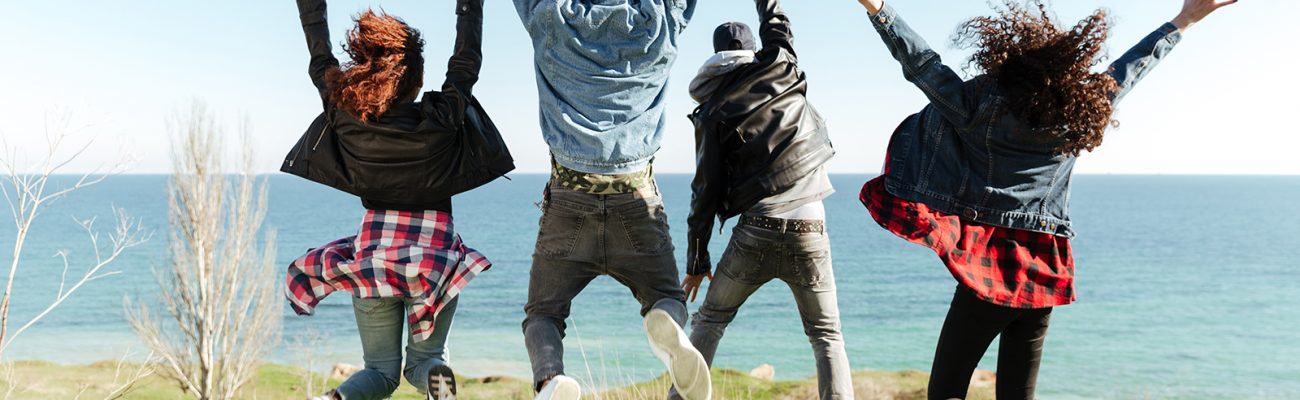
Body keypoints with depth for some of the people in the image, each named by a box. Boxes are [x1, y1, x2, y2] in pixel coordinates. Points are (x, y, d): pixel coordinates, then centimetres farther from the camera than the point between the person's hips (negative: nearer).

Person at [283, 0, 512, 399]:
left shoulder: (346, 117, -9)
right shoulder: (440, 119, -15)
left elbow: (320, 60, 6)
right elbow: (467, 60, -3)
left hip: (372, 257, 2)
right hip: (434, 260, -2)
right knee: (425, 357, 15)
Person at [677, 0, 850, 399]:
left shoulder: (712, 112, 5)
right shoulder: (781, 70, 6)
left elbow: (706, 191, 2)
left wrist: (697, 261, 8)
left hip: (755, 233, -1)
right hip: (809, 234, 1)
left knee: (709, 320, 17)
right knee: (826, 336, 13)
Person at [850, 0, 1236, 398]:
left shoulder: (982, 106, -11)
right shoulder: (1082, 115, 2)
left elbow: (921, 63, -8)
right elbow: (1133, 65, 16)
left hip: (986, 273, -4)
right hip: (1044, 276, 4)